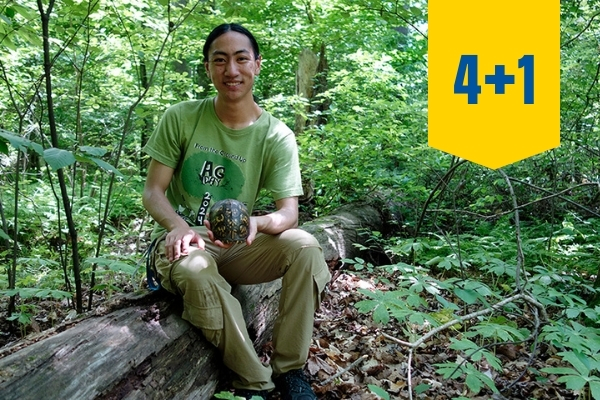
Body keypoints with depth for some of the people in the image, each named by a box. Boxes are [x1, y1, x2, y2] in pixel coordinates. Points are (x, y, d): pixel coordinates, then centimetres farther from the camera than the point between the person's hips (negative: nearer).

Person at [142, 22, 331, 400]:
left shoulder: (277, 137, -5)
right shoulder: (180, 118, -5)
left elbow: (289, 212, -12)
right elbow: (153, 191, -4)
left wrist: (257, 223, -37)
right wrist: (178, 225, -27)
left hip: (236, 246, 2)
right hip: (183, 240, -1)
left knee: (304, 246, -26)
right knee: (196, 272, -37)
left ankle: (290, 369, -11)